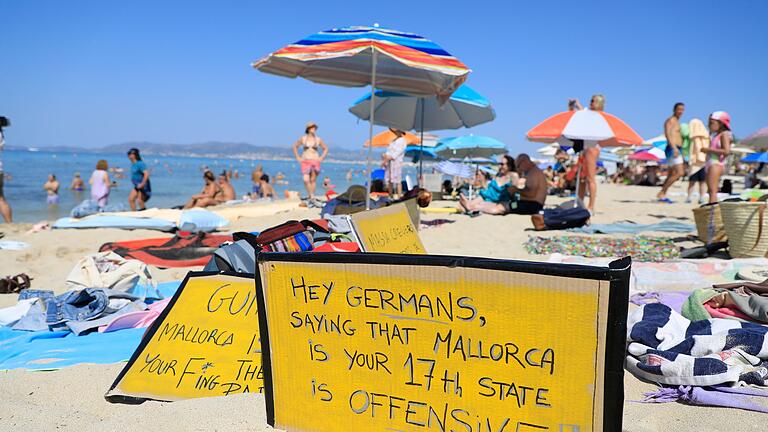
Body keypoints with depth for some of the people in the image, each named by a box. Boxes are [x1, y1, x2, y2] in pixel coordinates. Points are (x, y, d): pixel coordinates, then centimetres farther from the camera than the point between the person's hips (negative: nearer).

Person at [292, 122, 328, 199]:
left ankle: (312, 197, 10)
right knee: (306, 180, -14)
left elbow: (325, 149, 13)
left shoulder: (318, 139, 4)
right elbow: (295, 146, 15)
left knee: (313, 180, 3)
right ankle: (311, 195, 1)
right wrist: (298, 157, 7)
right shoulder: (303, 138, 4)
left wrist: (321, 158, 2)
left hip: (315, 161, 0)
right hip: (305, 162, 0)